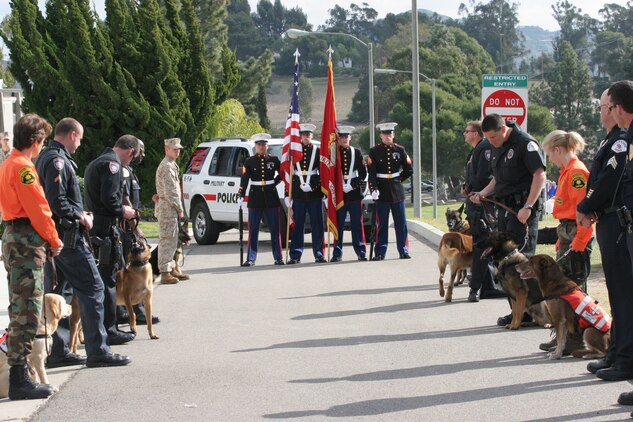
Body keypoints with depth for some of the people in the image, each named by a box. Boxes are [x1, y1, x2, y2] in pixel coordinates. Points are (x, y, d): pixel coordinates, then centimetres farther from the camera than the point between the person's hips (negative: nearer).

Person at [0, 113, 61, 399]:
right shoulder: (23, 166, -13)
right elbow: (37, 208, -17)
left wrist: (47, 238, 12)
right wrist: (54, 240, -5)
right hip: (27, 240, -11)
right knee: (26, 310, -10)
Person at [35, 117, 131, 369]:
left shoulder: (46, 158, 17)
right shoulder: (58, 160, -15)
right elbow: (57, 201, -23)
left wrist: (79, 215, 16)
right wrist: (81, 218, -11)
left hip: (54, 238, 10)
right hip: (68, 236, -10)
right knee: (92, 289, -7)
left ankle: (58, 351, 15)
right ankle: (97, 352, -6)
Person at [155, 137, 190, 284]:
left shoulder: (171, 165, 18)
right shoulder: (167, 167, -15)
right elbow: (170, 192, -19)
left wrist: (178, 208, 16)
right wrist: (179, 209, -12)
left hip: (170, 209, 10)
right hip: (168, 208, -10)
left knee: (171, 241, 14)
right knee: (167, 240, -9)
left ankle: (171, 269, 21)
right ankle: (165, 273, -8)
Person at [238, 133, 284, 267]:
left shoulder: (274, 160, 5)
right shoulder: (249, 162, 1)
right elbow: (244, 179, -8)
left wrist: (275, 182, 4)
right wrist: (241, 195, -19)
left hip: (271, 198, 1)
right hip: (255, 198, -1)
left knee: (275, 230, 3)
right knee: (253, 230, 0)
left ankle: (278, 258, 9)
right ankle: (251, 258, 3)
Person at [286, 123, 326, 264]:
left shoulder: (317, 151, 4)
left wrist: (312, 186, -10)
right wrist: (287, 194, 2)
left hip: (315, 193, -1)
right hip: (298, 194, 1)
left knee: (317, 224, 1)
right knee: (297, 225, 1)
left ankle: (318, 254, 7)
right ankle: (295, 255, 4)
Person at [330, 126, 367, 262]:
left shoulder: (356, 152, 8)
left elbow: (363, 173, 5)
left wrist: (352, 185, -8)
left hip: (354, 193, 1)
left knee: (357, 224, 2)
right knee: (338, 224, -1)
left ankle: (361, 252, 5)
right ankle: (337, 253, 3)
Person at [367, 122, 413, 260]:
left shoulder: (399, 150, 5)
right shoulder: (374, 151, -1)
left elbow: (409, 170, 12)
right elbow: (371, 173, -8)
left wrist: (398, 179, 5)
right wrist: (374, 189, -20)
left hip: (397, 191, 2)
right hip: (382, 192, -2)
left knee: (401, 223, 3)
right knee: (381, 224, 0)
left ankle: (403, 251, 10)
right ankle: (380, 253, 5)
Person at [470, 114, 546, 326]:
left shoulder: (525, 143, -11)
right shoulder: (497, 148, 17)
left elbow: (540, 175, -16)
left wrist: (527, 207, -21)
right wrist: (482, 194, 8)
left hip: (523, 208, -9)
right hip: (505, 208, 9)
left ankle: (526, 311, -6)